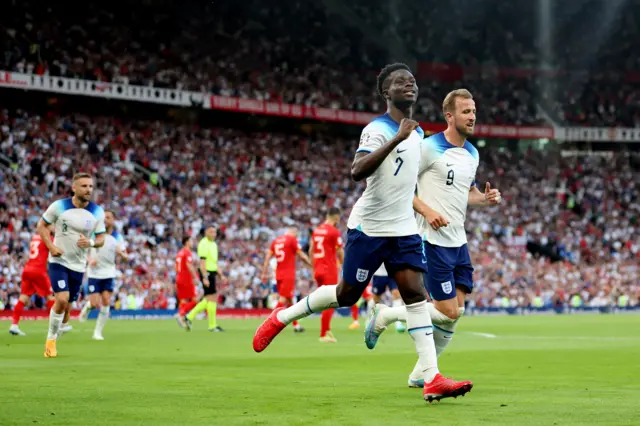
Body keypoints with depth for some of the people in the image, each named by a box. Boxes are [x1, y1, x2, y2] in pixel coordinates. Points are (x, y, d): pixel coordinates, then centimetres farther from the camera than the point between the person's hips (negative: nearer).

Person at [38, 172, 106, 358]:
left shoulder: (97, 212, -4)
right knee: (62, 299, -21)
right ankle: (51, 339, -2)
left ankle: (53, 338, 31)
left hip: (78, 266, 3)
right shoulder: (59, 206, -10)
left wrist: (90, 242, -22)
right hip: (58, 261, -3)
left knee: (66, 308, 8)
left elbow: (101, 238, 1)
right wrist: (51, 247, -13)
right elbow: (41, 225, 1)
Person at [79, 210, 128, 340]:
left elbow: (126, 257, 1)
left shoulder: (117, 237, 0)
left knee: (106, 303, -9)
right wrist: (89, 260, -16)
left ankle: (98, 332, 4)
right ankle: (87, 307, 28)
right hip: (94, 273, -1)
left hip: (108, 274, 1)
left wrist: (121, 253, -23)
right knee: (95, 303, -10)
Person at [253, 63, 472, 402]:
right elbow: (357, 171, -33)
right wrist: (397, 138, -37)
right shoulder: (377, 129, -15)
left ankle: (432, 380, -15)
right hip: (369, 227, -6)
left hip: (404, 229, 6)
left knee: (415, 293, -8)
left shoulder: (417, 132, 11)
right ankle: (281, 317, 29)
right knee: (346, 295, 5)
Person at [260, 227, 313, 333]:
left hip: (278, 275, 7)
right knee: (283, 299, -9)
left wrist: (264, 273, 11)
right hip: (288, 275, -7)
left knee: (289, 300, 13)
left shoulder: (275, 240, 14)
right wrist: (313, 265, 6)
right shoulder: (293, 239, -4)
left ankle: (296, 325, 18)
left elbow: (267, 257, 10)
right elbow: (302, 256, -5)